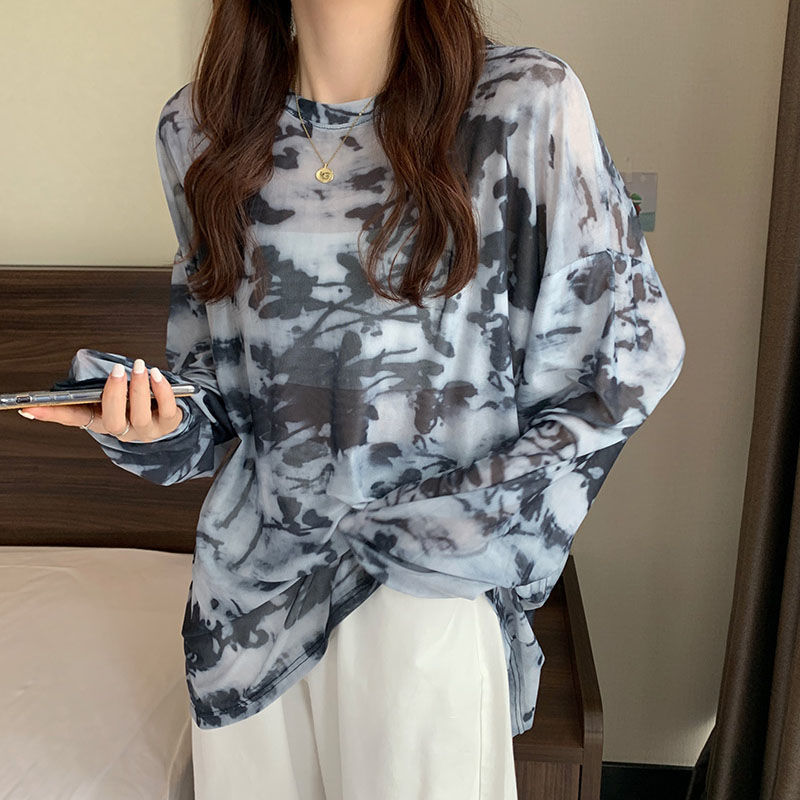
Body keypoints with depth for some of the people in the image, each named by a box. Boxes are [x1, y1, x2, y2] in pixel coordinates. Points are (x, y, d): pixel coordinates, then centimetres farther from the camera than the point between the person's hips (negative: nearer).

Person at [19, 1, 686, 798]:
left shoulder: (524, 104, -10)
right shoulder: (199, 123, 2)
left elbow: (630, 353, -6)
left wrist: (473, 523, -13)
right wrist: (161, 424, -11)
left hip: (430, 587, -3)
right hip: (252, 564, 4)